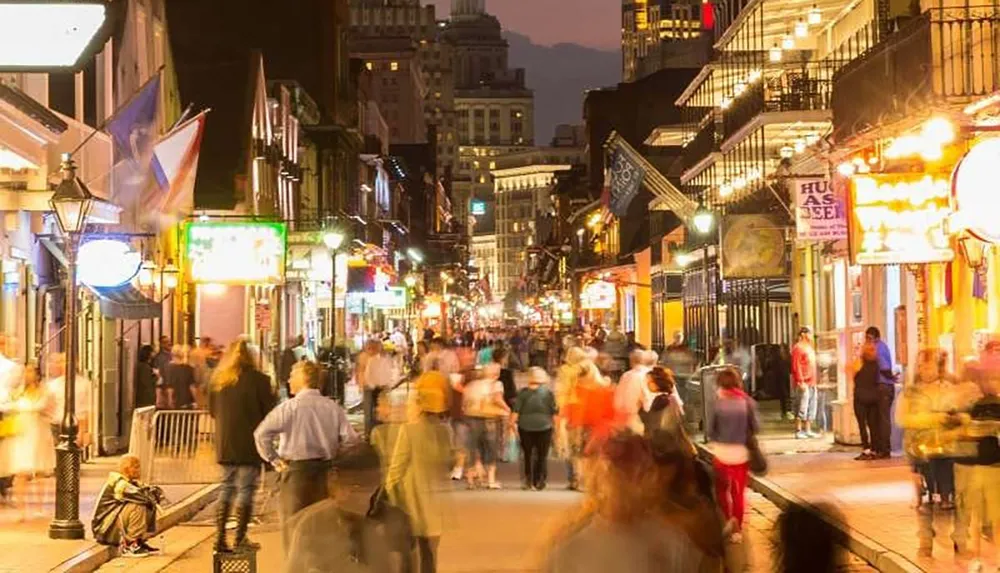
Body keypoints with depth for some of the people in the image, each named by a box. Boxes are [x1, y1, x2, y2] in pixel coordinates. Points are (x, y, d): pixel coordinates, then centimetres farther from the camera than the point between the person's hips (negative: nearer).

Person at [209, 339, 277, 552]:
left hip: (225, 444, 5)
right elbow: (269, 410, -7)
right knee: (246, 488, 2)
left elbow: (212, 409, 13)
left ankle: (220, 536, 9)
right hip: (250, 444, -5)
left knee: (227, 487, 14)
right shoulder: (257, 379, -10)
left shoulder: (218, 380, 4)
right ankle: (240, 538, 1)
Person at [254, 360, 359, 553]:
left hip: (296, 470, -4)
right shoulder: (333, 408, 0)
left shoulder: (289, 407, -10)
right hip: (326, 471, 4)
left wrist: (273, 459, -6)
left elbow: (262, 434, -17)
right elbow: (350, 439, -5)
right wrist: (334, 458, 8)